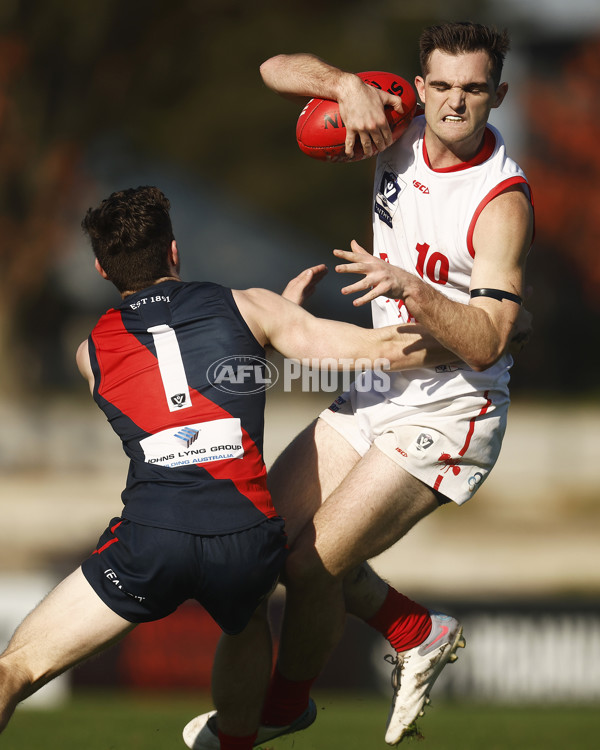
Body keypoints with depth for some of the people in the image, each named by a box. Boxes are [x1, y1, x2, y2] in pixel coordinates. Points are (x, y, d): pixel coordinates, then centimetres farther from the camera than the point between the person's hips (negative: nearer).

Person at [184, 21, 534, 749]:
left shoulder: (501, 202, -22)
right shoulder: (399, 123, -4)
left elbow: (486, 344, -25)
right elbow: (279, 71, -3)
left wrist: (413, 288, -40)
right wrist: (350, 85, -21)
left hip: (446, 416, -8)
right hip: (378, 390, 8)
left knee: (312, 564, -10)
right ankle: (418, 635, 25)